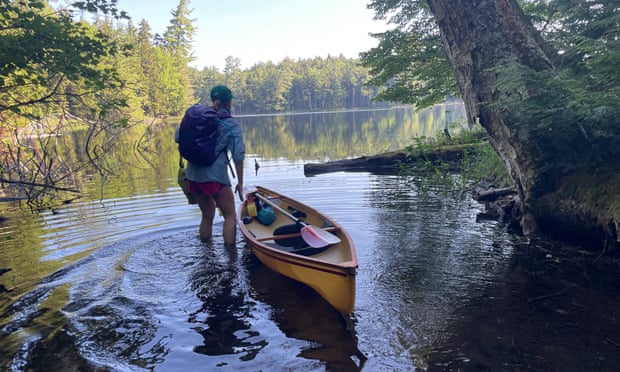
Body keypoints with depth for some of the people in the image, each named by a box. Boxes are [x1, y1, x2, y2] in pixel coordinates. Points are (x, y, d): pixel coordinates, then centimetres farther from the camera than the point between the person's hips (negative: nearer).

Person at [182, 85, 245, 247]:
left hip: (193, 174, 6)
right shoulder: (232, 125, -2)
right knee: (230, 216, 8)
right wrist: (240, 182, 1)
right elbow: (238, 156, -5)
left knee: (207, 215, 22)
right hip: (215, 175, -6)